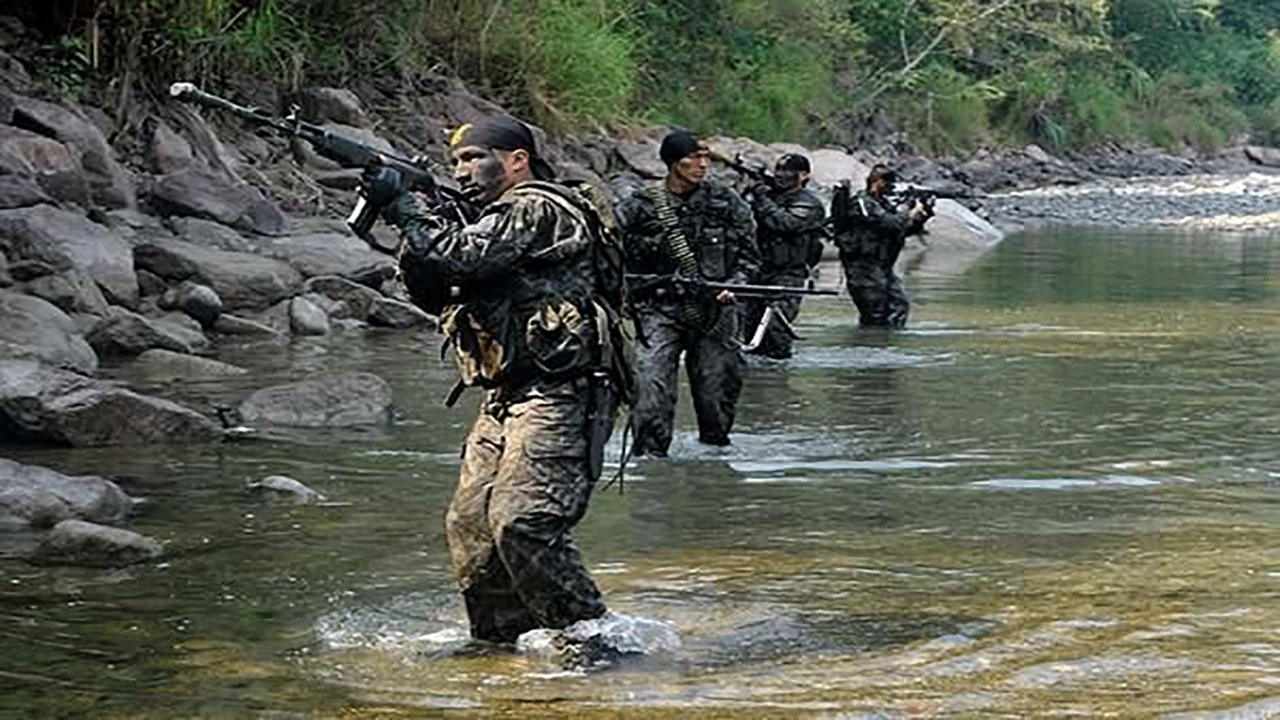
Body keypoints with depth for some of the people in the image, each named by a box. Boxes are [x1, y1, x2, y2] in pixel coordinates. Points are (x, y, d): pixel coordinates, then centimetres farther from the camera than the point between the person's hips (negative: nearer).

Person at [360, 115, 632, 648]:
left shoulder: (537, 208, -7)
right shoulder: (489, 219, 24)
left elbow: (463, 259, -18)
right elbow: (434, 294, 19)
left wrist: (402, 205, -8)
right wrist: (415, 226, 2)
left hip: (558, 399, -10)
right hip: (506, 402, 10)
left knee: (522, 524, -21)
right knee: (469, 526, 4)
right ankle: (498, 644, 11)